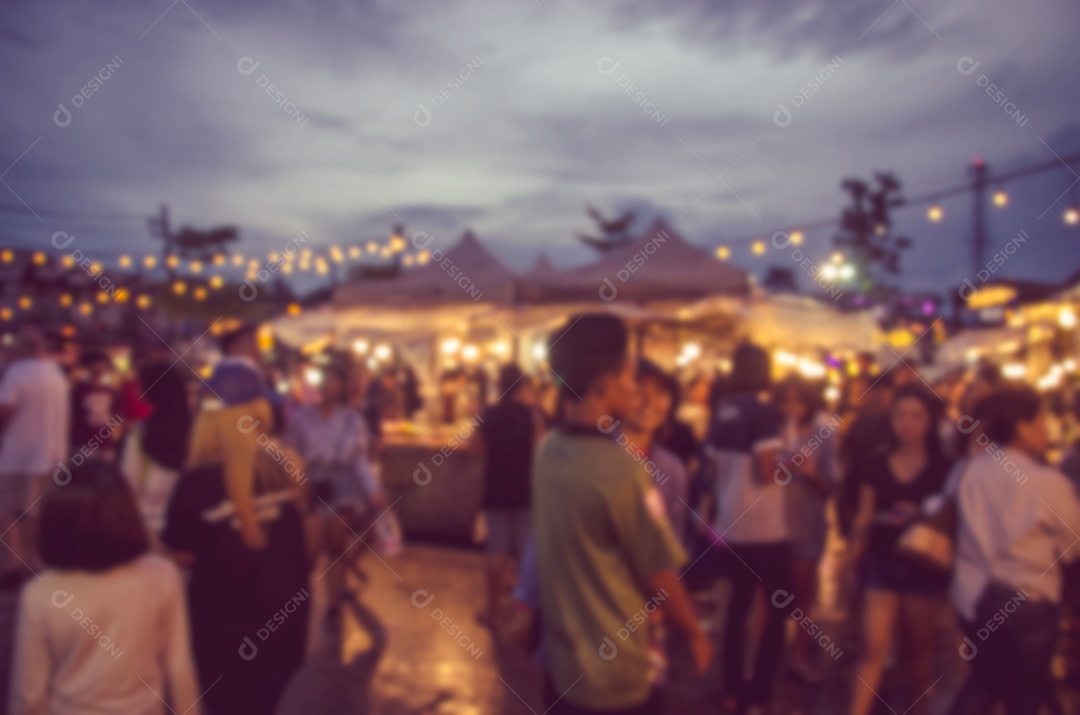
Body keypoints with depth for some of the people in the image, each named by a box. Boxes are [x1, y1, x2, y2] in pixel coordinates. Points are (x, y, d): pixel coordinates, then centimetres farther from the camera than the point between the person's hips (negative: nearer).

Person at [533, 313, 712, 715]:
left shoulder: (546, 452, -5)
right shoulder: (621, 469, -25)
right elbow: (658, 574, -16)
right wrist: (695, 634, 0)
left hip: (561, 661, 6)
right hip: (617, 675, -6)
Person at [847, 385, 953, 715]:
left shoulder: (944, 469, -4)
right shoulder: (876, 468, 1)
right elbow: (864, 519, 5)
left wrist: (922, 516, -20)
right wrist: (852, 559, 1)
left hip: (924, 568, -1)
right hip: (882, 565, 1)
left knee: (920, 647, 14)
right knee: (874, 649, -2)